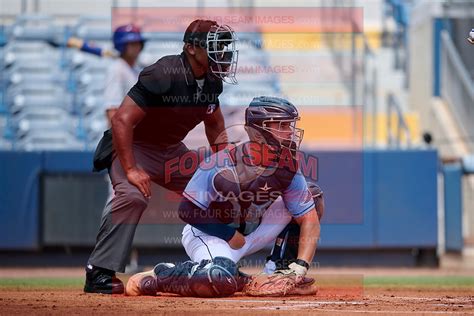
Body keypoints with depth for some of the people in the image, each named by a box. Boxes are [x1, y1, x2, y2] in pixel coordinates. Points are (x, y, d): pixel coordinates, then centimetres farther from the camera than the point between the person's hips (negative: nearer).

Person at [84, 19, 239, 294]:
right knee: (133, 196, -34)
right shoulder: (164, 75, -28)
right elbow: (122, 120, -31)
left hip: (171, 150, 9)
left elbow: (215, 126, 17)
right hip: (132, 146, -8)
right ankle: (99, 273, -29)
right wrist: (130, 170, -34)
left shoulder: (212, 81, -3)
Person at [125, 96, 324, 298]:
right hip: (207, 234, -7)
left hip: (249, 234, 7)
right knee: (221, 280, -42)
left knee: (313, 194, -1)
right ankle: (159, 276, -16)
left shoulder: (288, 169, -12)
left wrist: (301, 265, -25)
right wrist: (230, 235, -20)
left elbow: (309, 219, -11)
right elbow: (188, 211, -22)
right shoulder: (222, 166, -26)